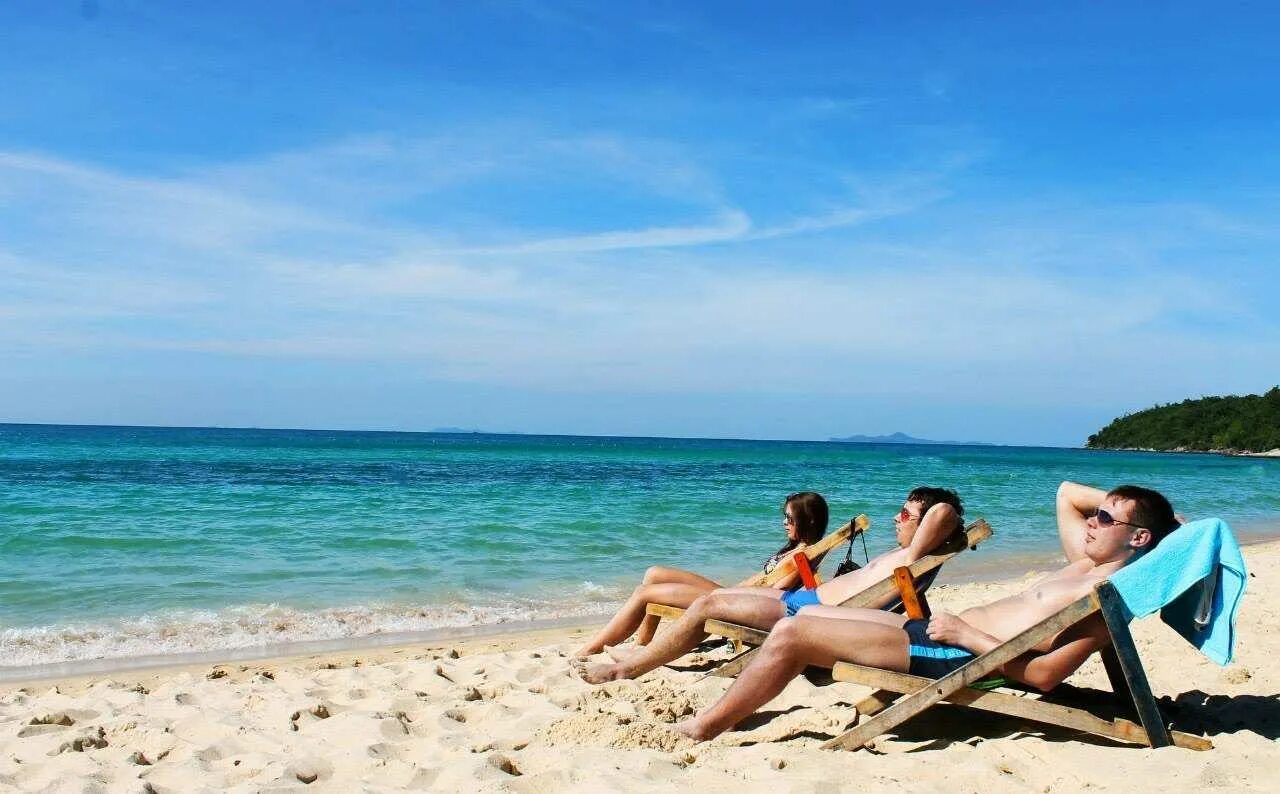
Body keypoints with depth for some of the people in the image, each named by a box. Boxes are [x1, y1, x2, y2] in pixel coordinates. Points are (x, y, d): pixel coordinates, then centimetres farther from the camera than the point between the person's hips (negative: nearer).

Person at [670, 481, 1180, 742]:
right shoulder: (1083, 564, 14)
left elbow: (1043, 675, -23)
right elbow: (1067, 491, 31)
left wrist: (966, 634, -20)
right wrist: (1116, 499, 17)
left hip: (956, 658, -10)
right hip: (938, 630, 10)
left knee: (789, 634, -14)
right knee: (805, 617, 13)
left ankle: (702, 728, 1)